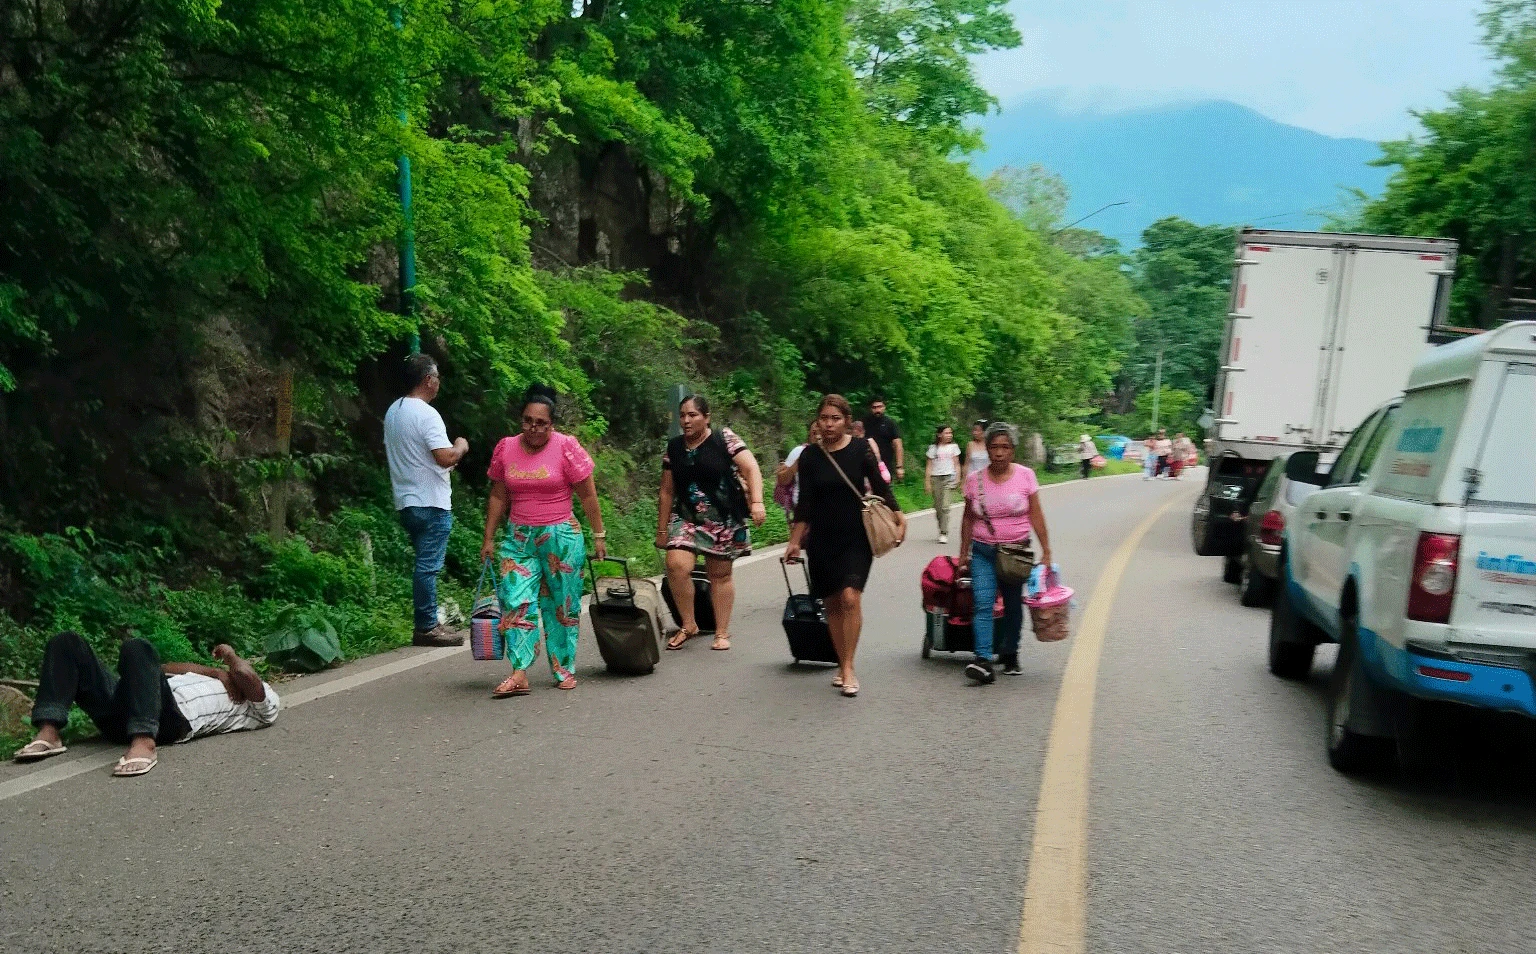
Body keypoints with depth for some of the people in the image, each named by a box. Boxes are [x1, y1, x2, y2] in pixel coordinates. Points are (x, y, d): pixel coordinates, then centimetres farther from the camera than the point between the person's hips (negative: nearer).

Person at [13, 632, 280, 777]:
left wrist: (230, 655, 15)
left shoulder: (265, 704, 14)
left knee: (138, 648, -33)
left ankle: (144, 744, -45)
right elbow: (165, 670, 32)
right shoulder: (210, 681, 41)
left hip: (171, 717, -8)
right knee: (67, 642, 1)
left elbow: (245, 675, -7)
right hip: (120, 712, 8)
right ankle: (48, 734, -16)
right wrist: (214, 671, 25)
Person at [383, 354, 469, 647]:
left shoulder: (393, 411, 13)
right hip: (431, 503, -9)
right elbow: (446, 457, -24)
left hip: (406, 502, 9)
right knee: (428, 566, -5)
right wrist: (461, 447, -1)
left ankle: (427, 623, 21)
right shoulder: (426, 414, -16)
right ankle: (426, 628, -1)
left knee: (425, 564, 16)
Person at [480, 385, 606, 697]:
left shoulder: (566, 447, -7)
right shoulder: (505, 448, 4)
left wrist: (598, 535, -2)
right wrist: (489, 538, 9)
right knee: (515, 601, -8)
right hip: (519, 538, 3)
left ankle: (564, 670, 17)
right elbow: (498, 496, 11)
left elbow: (588, 495, -3)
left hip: (561, 537, -3)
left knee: (562, 604, 5)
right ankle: (519, 674, -8)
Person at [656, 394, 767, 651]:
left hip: (724, 521, -2)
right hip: (687, 519, 3)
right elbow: (667, 491, 12)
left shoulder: (724, 440, -4)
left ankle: (722, 632, 19)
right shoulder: (673, 448, 8)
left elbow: (751, 469, -11)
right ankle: (688, 625, 1)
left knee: (720, 574, 4)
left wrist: (757, 502, -25)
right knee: (676, 565, -17)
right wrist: (662, 529, 13)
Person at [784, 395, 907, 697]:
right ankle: (842, 666, 18)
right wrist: (794, 541, 3)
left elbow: (880, 487, 0)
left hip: (856, 537, -3)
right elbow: (804, 504, 5)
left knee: (850, 598, -17)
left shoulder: (861, 449, -4)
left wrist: (899, 517, -10)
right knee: (832, 603, 7)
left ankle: (848, 668, -10)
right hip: (821, 539, 3)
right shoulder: (810, 456, 2)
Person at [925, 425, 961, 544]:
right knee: (938, 507, 4)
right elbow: (929, 466, 5)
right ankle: (942, 530, 20)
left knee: (945, 506, -13)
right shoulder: (933, 448, 5)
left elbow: (956, 464, 11)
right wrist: (927, 482, -1)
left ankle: (944, 534, -14)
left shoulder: (954, 447, 9)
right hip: (935, 478, 1)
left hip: (948, 477, -1)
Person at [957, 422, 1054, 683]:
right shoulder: (975, 480, 0)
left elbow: (1036, 516, 0)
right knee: (983, 603, -14)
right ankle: (983, 661, -22)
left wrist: (1046, 551, -3)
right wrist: (964, 554, 10)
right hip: (983, 552, 0)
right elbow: (968, 519, 9)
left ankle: (1010, 655, 27)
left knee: (1012, 606, 10)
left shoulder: (1025, 476, -2)